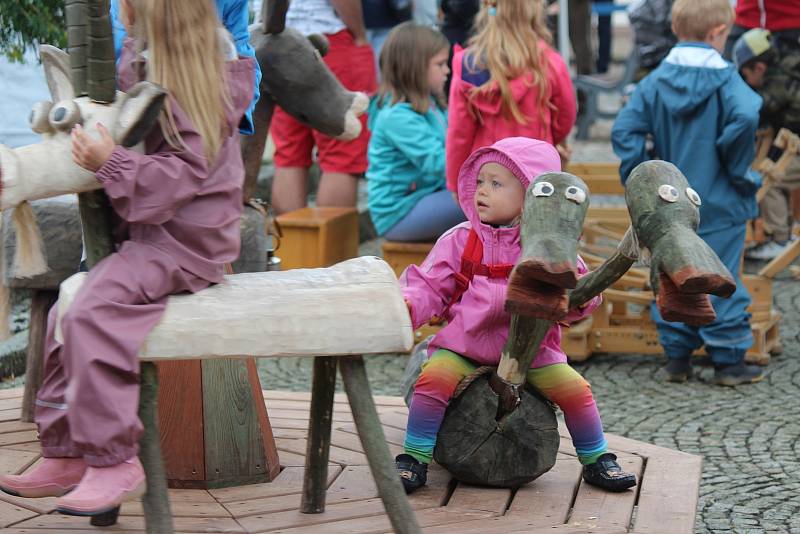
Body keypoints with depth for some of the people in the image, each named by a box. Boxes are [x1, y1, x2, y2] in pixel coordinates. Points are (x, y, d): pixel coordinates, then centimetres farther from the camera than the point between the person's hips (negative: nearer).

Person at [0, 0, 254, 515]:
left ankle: (114, 463, -23)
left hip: (187, 241, -10)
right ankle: (65, 458, 11)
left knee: (93, 312, -27)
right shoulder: (140, 65, 13)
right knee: (65, 314, 6)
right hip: (150, 234, 10)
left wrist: (112, 163, -30)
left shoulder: (194, 84, -16)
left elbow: (183, 172, -22)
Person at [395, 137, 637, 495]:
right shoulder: (459, 241, 1)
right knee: (434, 378, -26)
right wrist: (407, 306, -21)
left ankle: (597, 461, 12)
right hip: (465, 345, 0)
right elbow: (430, 286, 0)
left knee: (575, 388, -12)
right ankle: (414, 458, -10)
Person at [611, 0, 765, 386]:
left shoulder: (656, 80, 2)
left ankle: (677, 357, 17)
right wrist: (739, 171, -15)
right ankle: (728, 360, 8)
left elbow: (625, 129, -4)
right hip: (719, 205, -4)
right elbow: (744, 118, -29)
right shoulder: (724, 79, -11)